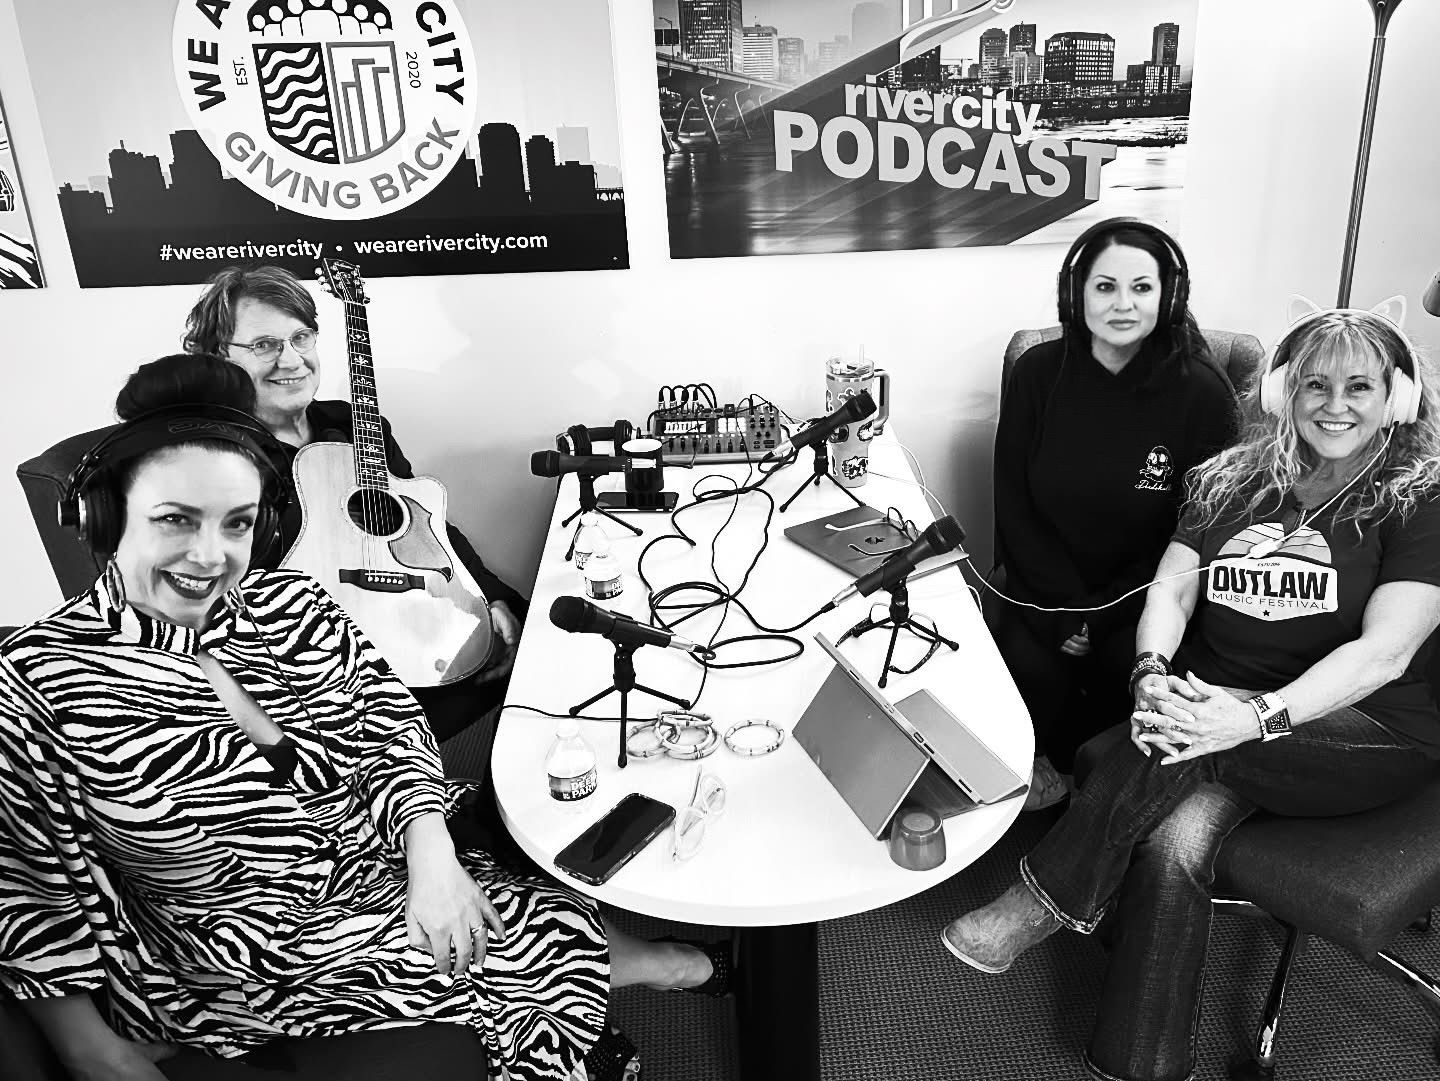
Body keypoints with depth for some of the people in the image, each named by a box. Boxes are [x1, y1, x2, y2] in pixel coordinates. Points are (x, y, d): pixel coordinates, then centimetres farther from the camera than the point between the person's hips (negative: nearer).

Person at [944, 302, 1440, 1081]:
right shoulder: (1232, 481, 9)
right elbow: (1171, 589, 0)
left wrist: (1260, 717, -31)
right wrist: (1154, 676, -21)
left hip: (1369, 735, -3)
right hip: (1222, 714, 3)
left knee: (1191, 745, -33)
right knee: (1172, 844, -26)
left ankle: (1043, 904, -17)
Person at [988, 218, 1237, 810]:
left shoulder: (1202, 394, -9)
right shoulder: (1038, 373, -5)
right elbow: (1014, 506, -3)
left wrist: (1101, 616, -14)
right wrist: (1068, 607, -13)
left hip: (1145, 599, -1)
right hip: (1045, 586, 1)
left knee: (1131, 670, -27)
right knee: (1027, 667, -24)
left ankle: (1060, 761, 7)